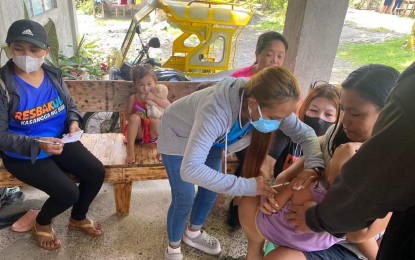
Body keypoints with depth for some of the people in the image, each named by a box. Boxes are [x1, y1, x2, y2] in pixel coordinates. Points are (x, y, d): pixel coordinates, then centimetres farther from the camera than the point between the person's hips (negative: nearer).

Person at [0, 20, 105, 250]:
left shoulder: (53, 75, -2)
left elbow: (70, 105, 13)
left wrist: (73, 122, -10)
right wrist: (38, 144, -29)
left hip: (60, 142, 6)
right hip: (23, 154, -5)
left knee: (96, 172, -6)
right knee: (69, 192, -18)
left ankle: (78, 218, 24)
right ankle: (42, 223, 20)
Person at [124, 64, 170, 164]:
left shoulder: (158, 95, -4)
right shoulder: (133, 98, -3)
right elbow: (127, 115, 1)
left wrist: (154, 98, -31)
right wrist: (136, 115, -21)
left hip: (154, 132, -1)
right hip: (139, 133, 1)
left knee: (155, 119, -31)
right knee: (135, 117, -28)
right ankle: (130, 151, -28)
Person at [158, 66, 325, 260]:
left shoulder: (270, 106, -28)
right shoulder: (217, 111, -47)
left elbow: (306, 133, -18)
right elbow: (189, 169, -52)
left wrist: (314, 165, -37)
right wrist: (246, 186, -53)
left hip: (210, 139, 6)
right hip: (177, 137, -5)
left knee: (211, 189, 12)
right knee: (184, 199, -2)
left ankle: (193, 233, 41)